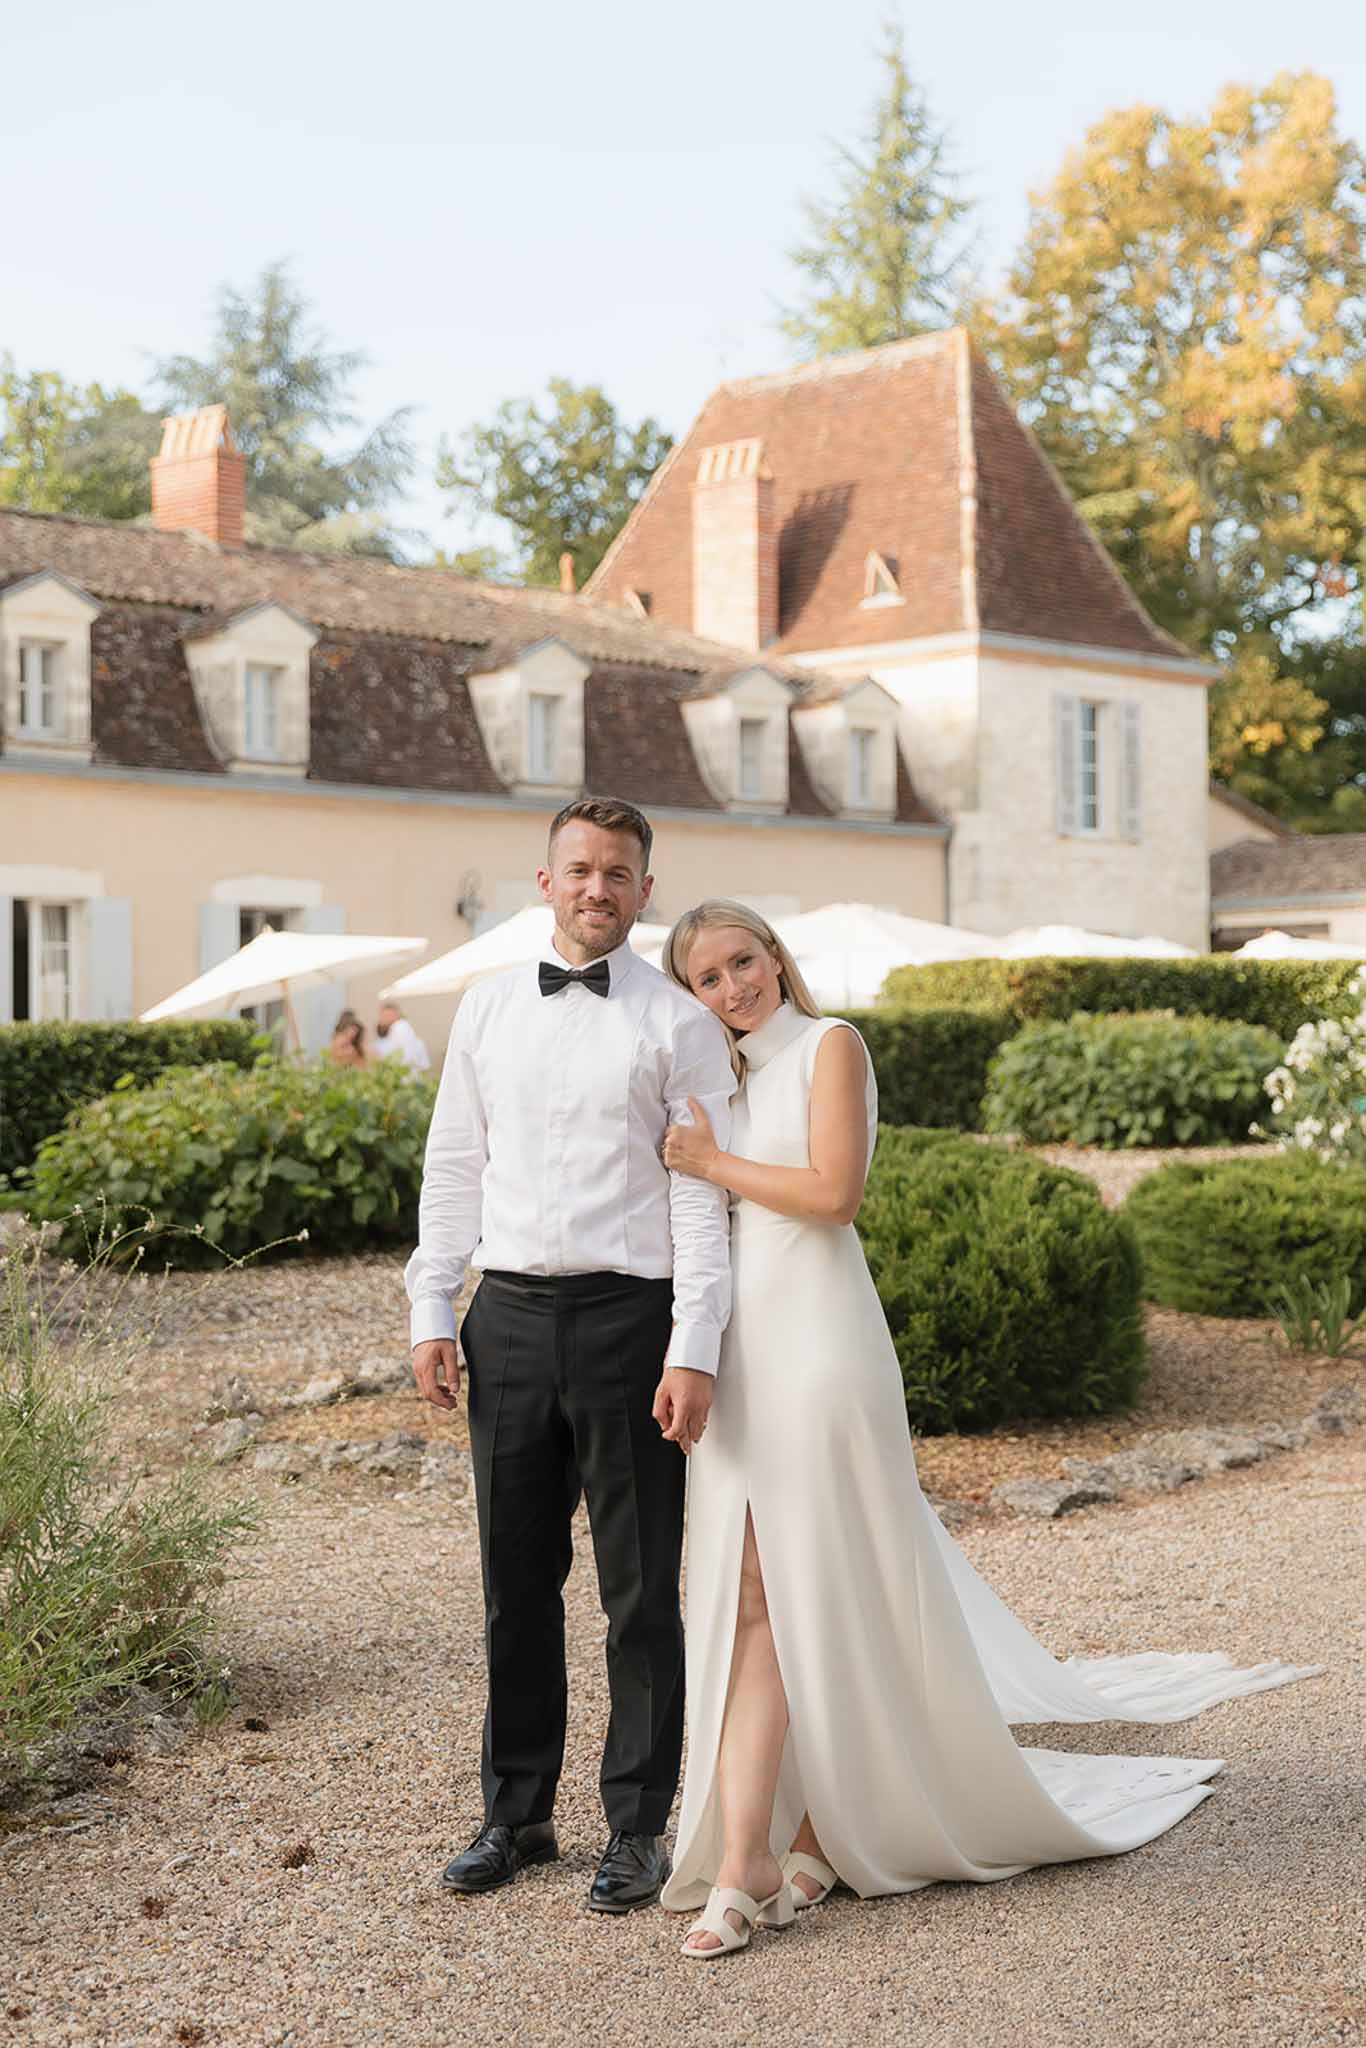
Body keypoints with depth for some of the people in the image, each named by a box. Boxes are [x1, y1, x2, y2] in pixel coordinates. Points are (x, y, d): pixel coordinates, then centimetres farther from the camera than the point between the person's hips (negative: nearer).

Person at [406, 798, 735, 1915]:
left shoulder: (678, 1021, -1)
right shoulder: (489, 1005, 11)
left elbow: (701, 1194, -5)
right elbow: (454, 1165, 13)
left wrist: (694, 1352, -12)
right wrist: (432, 1312, 6)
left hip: (627, 1316, -3)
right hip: (509, 1317, 4)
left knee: (641, 1592, 4)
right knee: (517, 1582, 12)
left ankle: (638, 1830, 17)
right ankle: (517, 1813, 26)